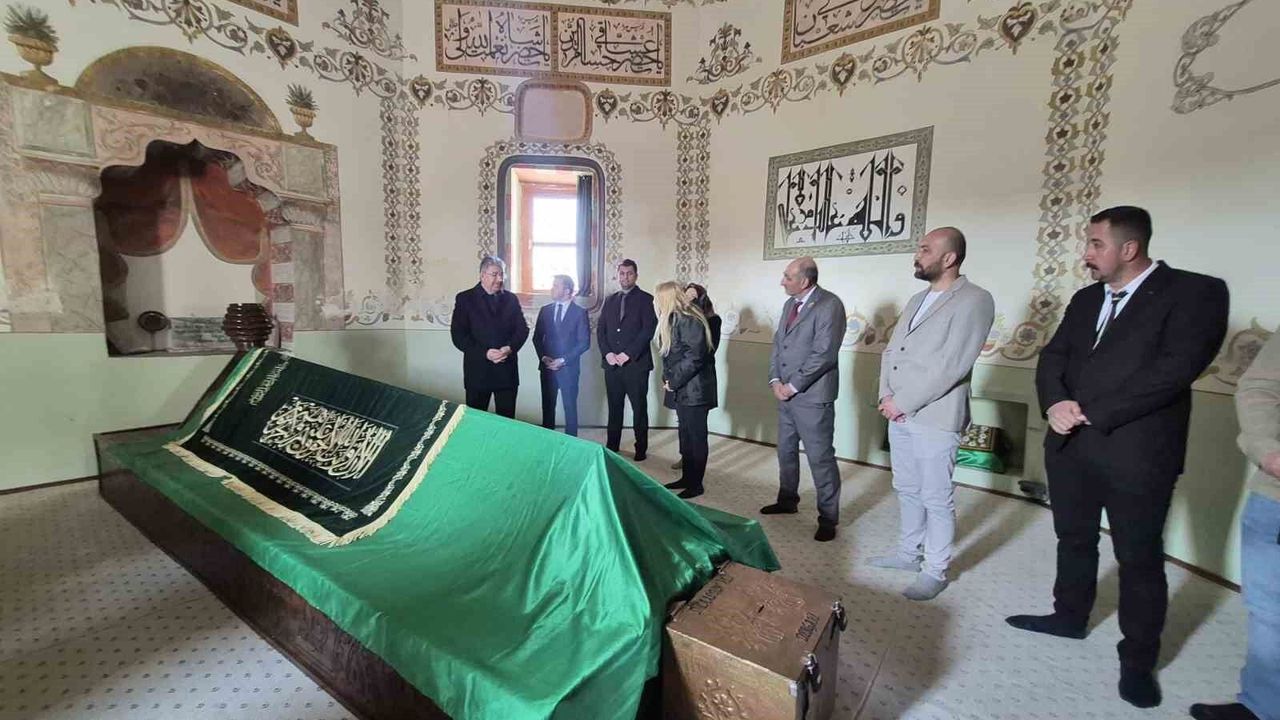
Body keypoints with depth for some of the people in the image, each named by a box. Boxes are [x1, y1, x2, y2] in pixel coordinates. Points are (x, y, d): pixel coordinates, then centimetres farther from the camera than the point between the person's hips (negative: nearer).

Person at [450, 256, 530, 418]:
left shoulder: (511, 299, 9)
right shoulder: (465, 299, 0)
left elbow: (523, 329, 7)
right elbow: (458, 335, -6)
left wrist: (510, 348, -12)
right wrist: (484, 353, -16)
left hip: (507, 370, 2)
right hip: (478, 370, -2)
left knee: (507, 419, 8)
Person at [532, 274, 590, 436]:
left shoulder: (580, 312, -3)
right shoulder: (545, 310, 9)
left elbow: (584, 342, -6)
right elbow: (537, 338, 11)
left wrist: (563, 360, -12)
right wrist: (543, 357, -6)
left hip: (569, 368, -3)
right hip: (547, 366, 3)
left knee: (570, 407, 3)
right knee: (547, 407, 7)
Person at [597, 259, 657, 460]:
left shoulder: (646, 299, -1)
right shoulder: (610, 300, 15)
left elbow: (648, 330, -10)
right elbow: (600, 329, 11)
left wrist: (628, 354, -15)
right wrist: (607, 353, -5)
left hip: (636, 364, -4)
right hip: (611, 363, 4)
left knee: (639, 408, 4)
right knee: (614, 407, 11)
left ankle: (641, 448, 16)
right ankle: (611, 446, 21)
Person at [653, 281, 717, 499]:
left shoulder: (689, 320, -17)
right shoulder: (673, 319, 13)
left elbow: (695, 357, -23)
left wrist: (673, 381, -15)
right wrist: (668, 379, 4)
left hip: (694, 389, -9)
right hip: (682, 389, 9)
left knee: (696, 436, 2)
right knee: (686, 435, 16)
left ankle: (695, 484, 13)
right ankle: (687, 478, 28)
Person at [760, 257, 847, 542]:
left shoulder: (830, 305, -14)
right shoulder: (790, 304, 12)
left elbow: (824, 354, -20)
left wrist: (793, 386, -16)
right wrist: (775, 380, 1)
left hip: (812, 396, -8)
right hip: (786, 392, 8)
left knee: (820, 457, 1)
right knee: (786, 451, 19)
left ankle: (828, 518, 16)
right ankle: (787, 500, 38)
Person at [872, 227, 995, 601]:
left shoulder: (974, 300, -11)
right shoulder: (917, 299, 14)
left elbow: (951, 366, -19)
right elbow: (891, 351, 12)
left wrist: (902, 402, -16)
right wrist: (886, 396, -3)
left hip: (935, 418, -7)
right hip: (899, 414, 8)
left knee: (936, 498, 6)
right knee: (906, 490, 19)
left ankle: (935, 571, 23)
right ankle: (908, 552, 36)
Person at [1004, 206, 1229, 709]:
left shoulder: (1194, 291, -7)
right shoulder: (1086, 299, 11)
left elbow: (1175, 368, -18)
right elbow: (1052, 357, 7)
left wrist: (1093, 413, -17)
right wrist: (1055, 403, -12)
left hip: (1136, 451, -5)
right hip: (1069, 444, 6)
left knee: (1139, 558, 9)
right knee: (1074, 538, 19)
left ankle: (1138, 659, 27)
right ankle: (1070, 616, 38)